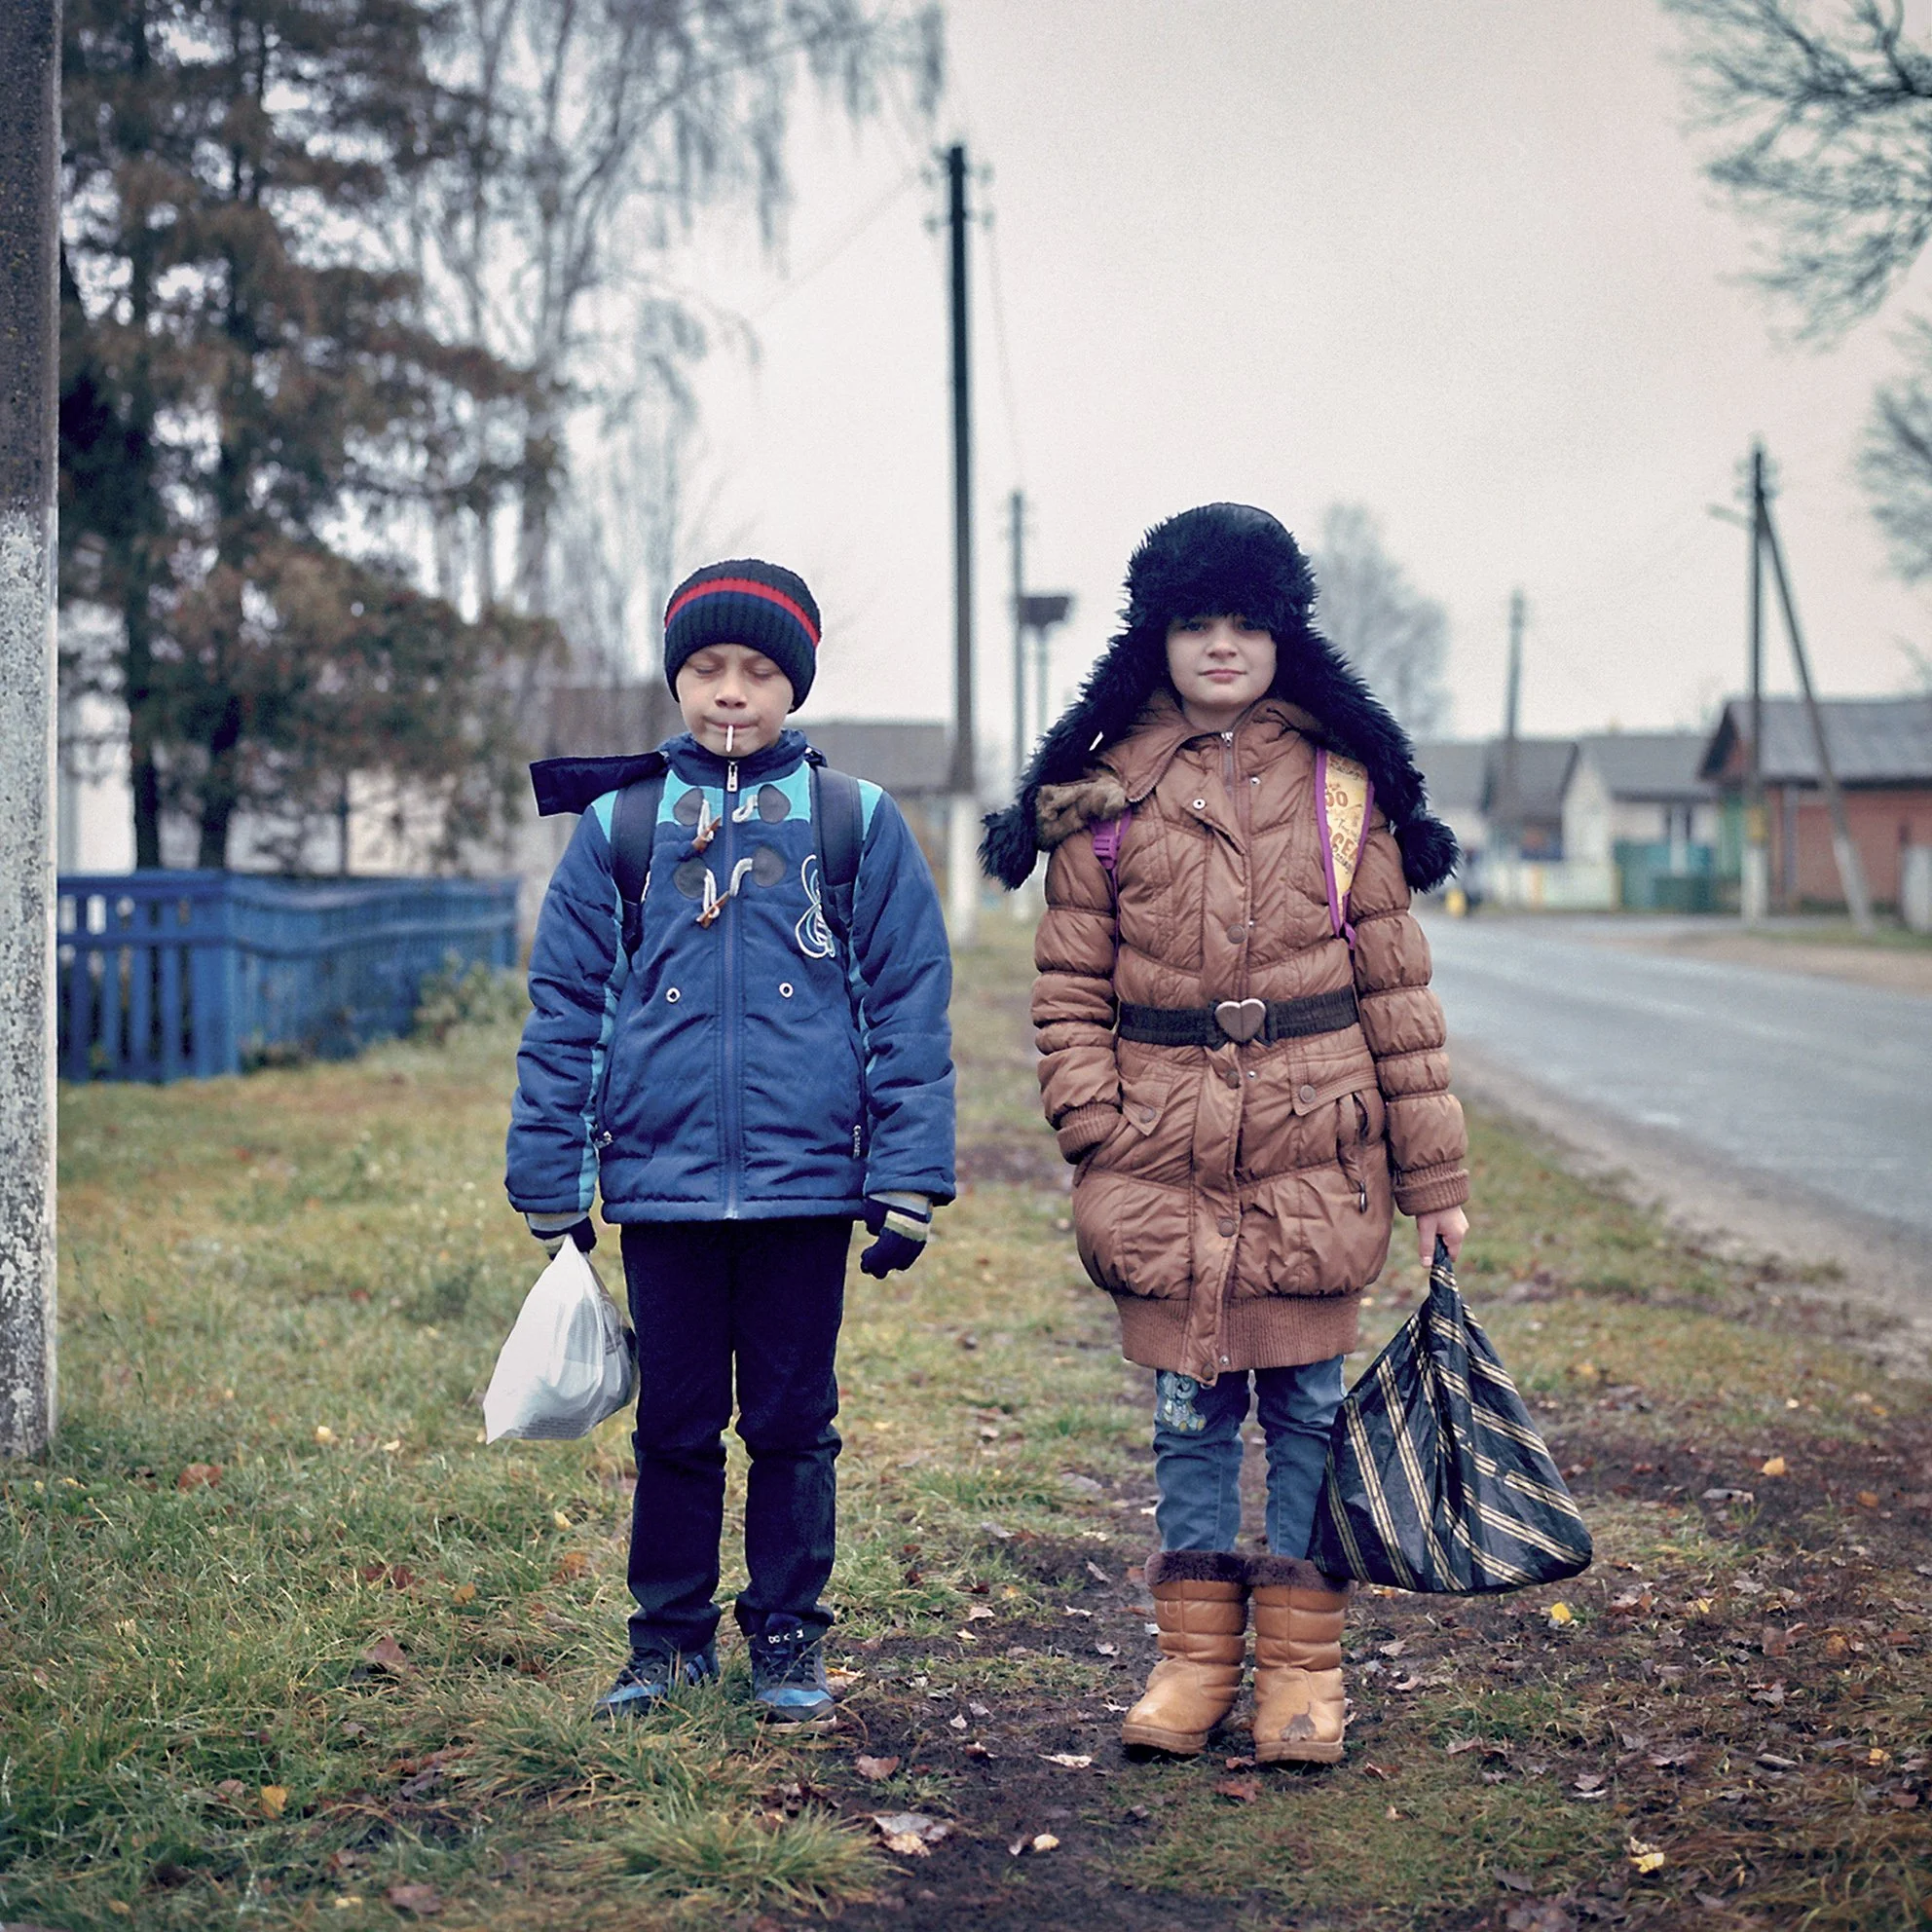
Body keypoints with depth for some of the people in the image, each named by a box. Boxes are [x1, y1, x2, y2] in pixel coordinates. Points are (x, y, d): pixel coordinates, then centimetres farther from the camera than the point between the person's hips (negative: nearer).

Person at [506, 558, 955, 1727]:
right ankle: (671, 1639, 24)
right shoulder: (619, 827, 5)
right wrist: (551, 1187, 5)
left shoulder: (858, 824, 1)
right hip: (662, 1180, 1)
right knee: (675, 1426, 10)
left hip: (805, 1179, -1)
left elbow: (911, 1011, 1)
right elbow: (564, 1012, 7)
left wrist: (908, 1186, -3)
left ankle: (790, 1643, 22)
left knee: (793, 1423, 9)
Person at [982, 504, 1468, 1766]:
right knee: (1190, 1404, 8)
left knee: (1309, 1399, 6)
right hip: (1164, 1142, 0)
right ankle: (1198, 1650, 21)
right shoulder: (1106, 792, 4)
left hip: (1316, 1141, 0)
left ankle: (1304, 1661, 17)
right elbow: (1069, 985, 6)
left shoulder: (1344, 787, 5)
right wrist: (1093, 1127, -7)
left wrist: (1434, 1174, 3)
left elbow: (1398, 987, 5)